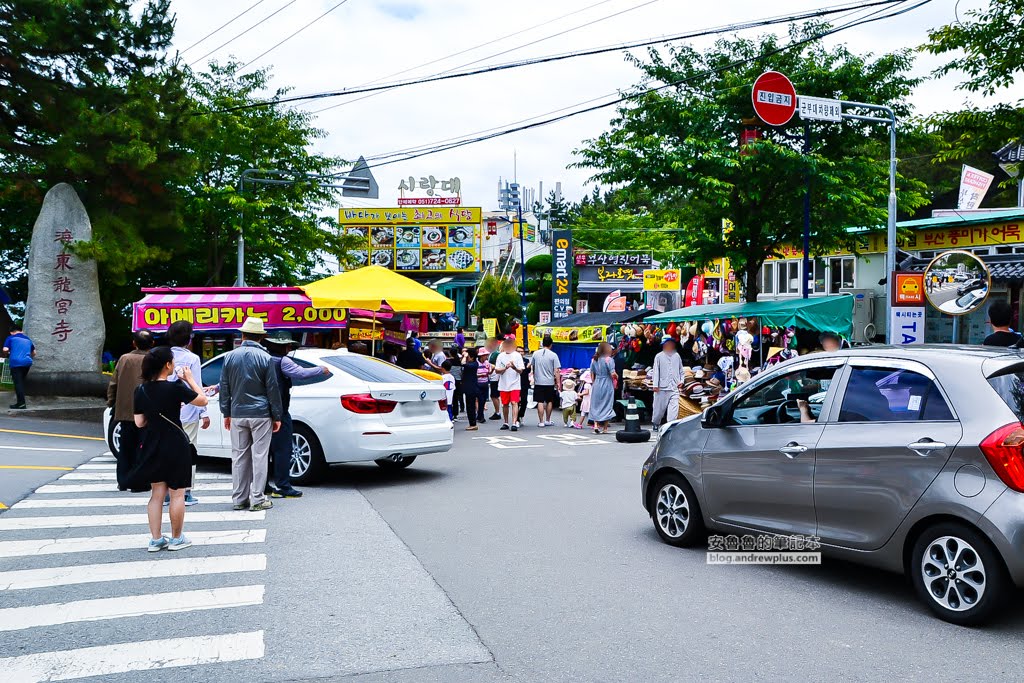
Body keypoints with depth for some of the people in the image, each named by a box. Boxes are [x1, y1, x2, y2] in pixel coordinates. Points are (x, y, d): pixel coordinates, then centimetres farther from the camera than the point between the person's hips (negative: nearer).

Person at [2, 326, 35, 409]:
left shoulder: (11, 338, 7)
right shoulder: (28, 339, 22)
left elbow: (5, 350, -5)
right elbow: (34, 353, 28)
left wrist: (8, 355, 16)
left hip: (16, 362, -5)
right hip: (27, 362, 5)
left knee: (18, 383, -5)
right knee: (22, 382, 15)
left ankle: (21, 403, -11)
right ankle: (20, 401, 16)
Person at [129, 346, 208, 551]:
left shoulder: (141, 390, -1)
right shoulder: (175, 388, -17)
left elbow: (139, 422, 3)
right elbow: (202, 401, -7)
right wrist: (189, 379, 0)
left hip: (152, 447, 5)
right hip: (175, 446, -5)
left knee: (156, 494, 14)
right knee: (177, 494, 7)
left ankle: (156, 539, 18)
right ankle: (176, 539, 16)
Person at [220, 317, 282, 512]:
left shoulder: (230, 357, 4)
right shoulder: (265, 358, -6)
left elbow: (224, 387, 8)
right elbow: (273, 389, -4)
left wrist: (226, 413, 16)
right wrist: (277, 416, 2)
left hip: (237, 414, 3)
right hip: (260, 414, -3)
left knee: (239, 457, 10)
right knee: (259, 456, 0)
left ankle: (239, 499, 15)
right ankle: (257, 499, 0)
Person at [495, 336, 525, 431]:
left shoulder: (517, 355, 0)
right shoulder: (501, 356, 5)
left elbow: (521, 371, -3)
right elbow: (497, 370, 2)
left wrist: (514, 368, -24)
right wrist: (505, 368, -16)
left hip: (514, 385, -2)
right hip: (503, 385, 3)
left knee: (514, 403, -13)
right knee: (505, 404, 10)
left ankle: (514, 423, -17)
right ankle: (506, 423, 23)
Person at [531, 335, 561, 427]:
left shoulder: (536, 354, 2)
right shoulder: (553, 355, -7)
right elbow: (556, 371, -9)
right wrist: (558, 383, -3)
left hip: (538, 382, 1)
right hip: (550, 382, -1)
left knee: (540, 402, 2)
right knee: (549, 402, 14)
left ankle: (541, 422, 1)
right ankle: (547, 421, 21)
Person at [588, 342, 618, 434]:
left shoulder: (594, 360, 4)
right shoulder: (609, 359, -12)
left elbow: (592, 374, 7)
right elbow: (613, 374, -16)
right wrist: (617, 377, 4)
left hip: (597, 385, 4)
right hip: (607, 386, -4)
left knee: (596, 405, 11)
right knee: (607, 406, 7)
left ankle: (596, 425, -3)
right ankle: (605, 428, 11)